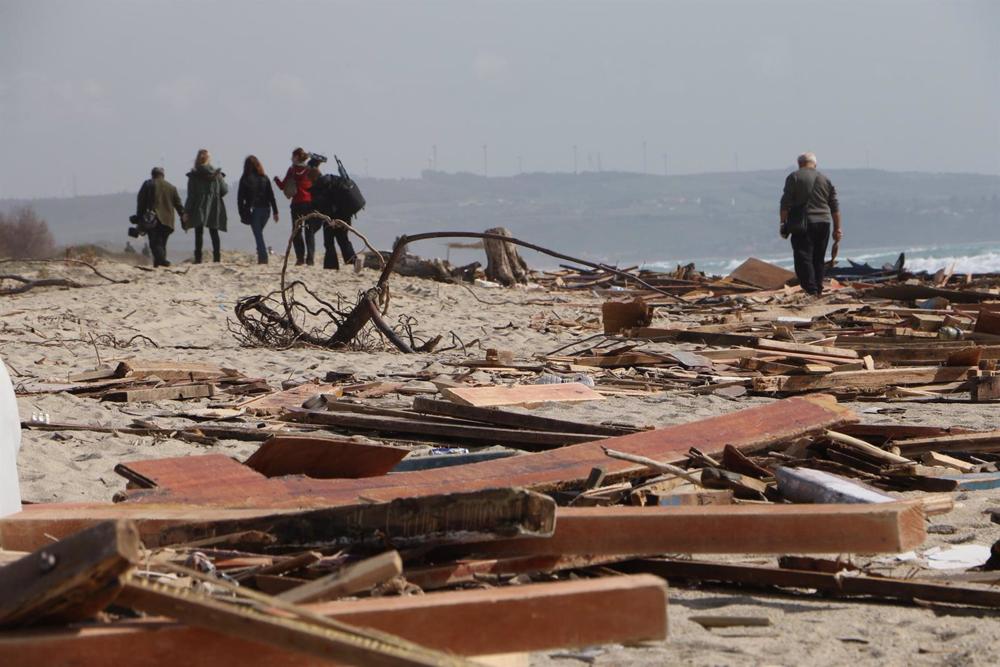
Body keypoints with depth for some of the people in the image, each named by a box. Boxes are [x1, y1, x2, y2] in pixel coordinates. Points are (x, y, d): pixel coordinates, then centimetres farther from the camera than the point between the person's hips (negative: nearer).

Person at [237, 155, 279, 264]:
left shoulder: (245, 179, -4)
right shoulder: (264, 178, 6)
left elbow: (240, 198, -5)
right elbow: (271, 196, 4)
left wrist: (242, 214, 0)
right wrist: (275, 211, 6)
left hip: (253, 210, -4)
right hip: (265, 209, 4)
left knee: (258, 235, -1)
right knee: (259, 233, 17)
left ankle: (263, 257, -9)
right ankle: (262, 256, 12)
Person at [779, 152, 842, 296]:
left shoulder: (794, 177, 0)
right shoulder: (825, 179, 12)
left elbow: (786, 203, -6)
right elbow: (835, 206, 12)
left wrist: (783, 223, -1)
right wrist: (837, 228, 15)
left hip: (803, 224, -5)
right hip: (823, 223, 5)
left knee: (803, 258, -6)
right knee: (819, 259, 14)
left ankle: (810, 290, -18)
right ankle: (818, 290, 15)